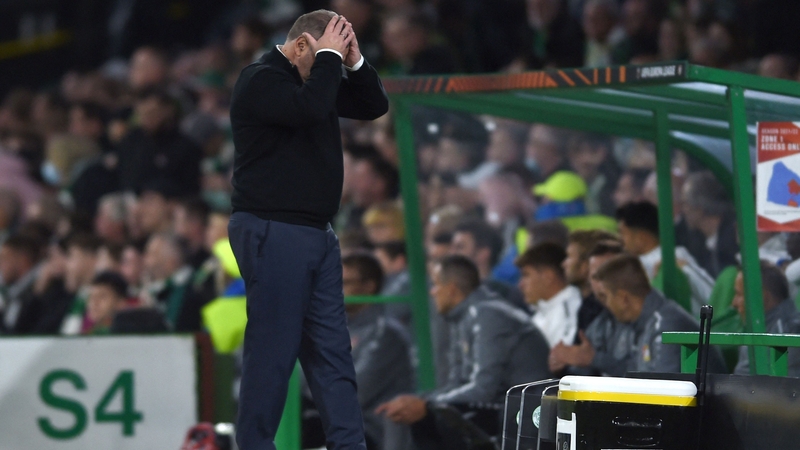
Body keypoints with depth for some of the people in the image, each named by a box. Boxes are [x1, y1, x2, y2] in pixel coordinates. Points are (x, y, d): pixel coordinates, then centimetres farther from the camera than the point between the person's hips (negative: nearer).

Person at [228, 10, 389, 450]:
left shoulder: (317, 79, 15)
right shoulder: (261, 79, -11)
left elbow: (374, 106, 17)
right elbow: (309, 109, -29)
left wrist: (354, 61, 3)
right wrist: (329, 58, -16)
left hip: (317, 233, 9)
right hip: (273, 232, -9)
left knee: (332, 351, 6)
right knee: (272, 352, -8)